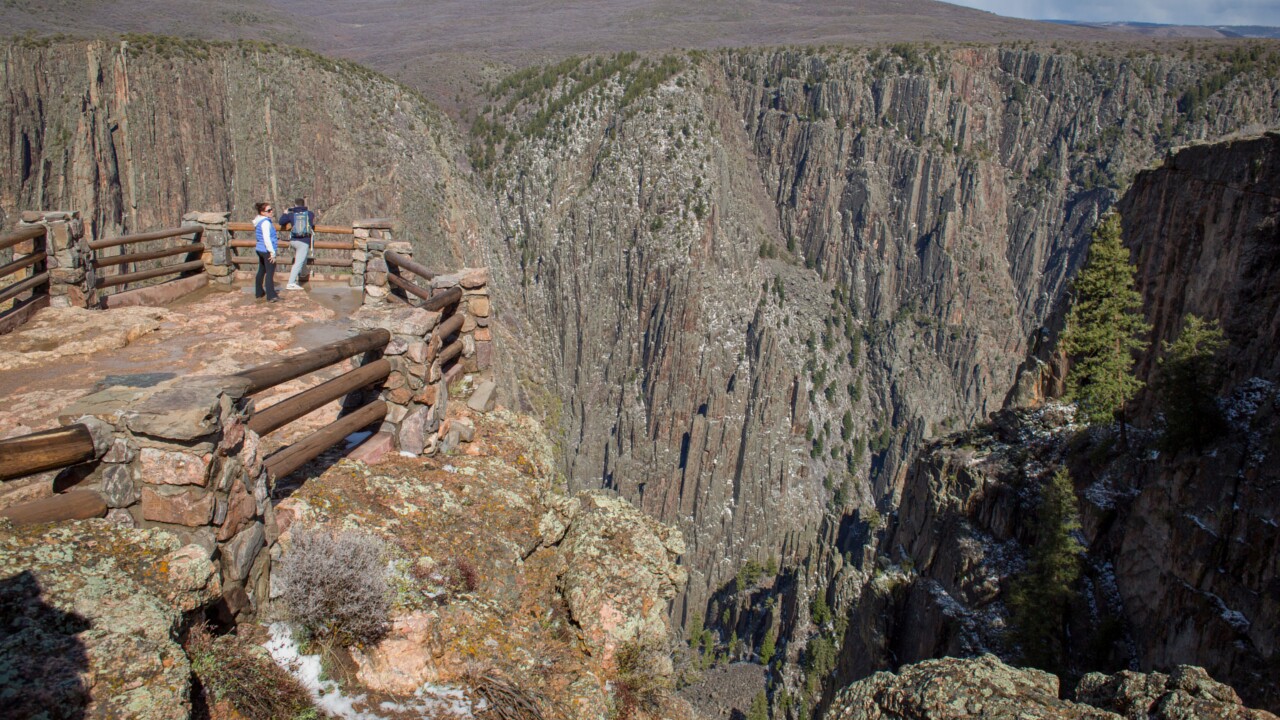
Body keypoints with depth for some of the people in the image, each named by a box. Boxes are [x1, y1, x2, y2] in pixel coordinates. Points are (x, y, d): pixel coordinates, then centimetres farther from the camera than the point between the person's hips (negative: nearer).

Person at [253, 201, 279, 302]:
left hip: (260, 249, 10)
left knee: (261, 271, 18)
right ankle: (271, 296, -10)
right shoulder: (266, 222, -16)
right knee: (270, 272, -8)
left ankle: (259, 293, 28)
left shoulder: (259, 221, 14)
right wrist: (272, 252, -20)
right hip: (267, 250, -10)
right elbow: (267, 239, -22)